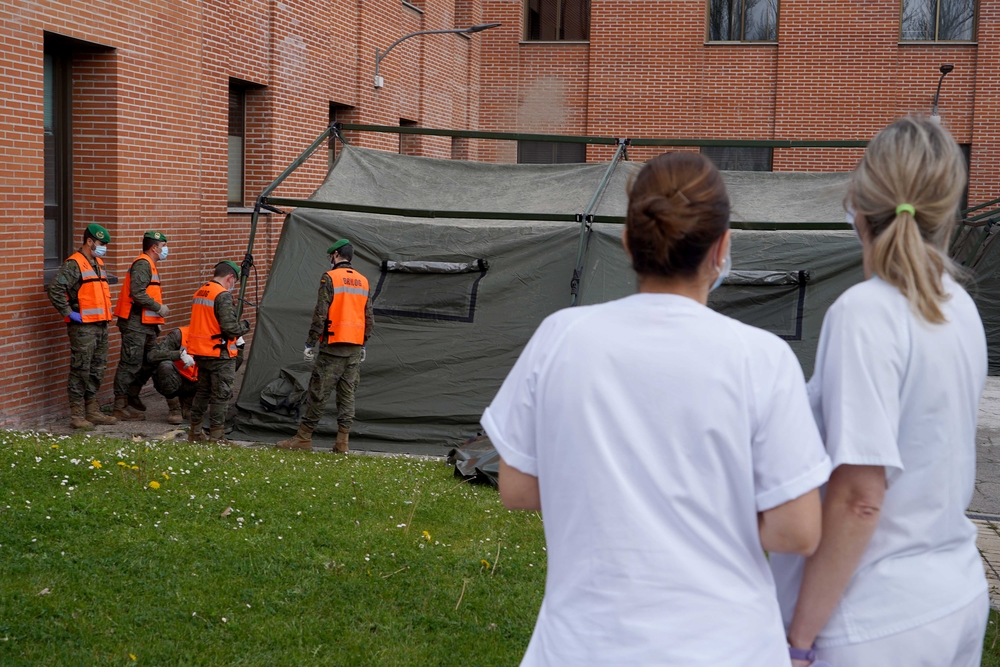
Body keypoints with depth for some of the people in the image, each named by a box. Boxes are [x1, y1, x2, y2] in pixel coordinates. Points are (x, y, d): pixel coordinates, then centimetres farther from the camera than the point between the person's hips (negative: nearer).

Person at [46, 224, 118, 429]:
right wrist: (69, 313, -18)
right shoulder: (74, 264, -11)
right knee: (81, 370, -5)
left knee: (97, 369, 13)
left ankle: (92, 410, 22)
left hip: (101, 325, 9)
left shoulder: (99, 263, 17)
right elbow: (54, 289, -21)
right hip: (83, 327, -9)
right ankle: (77, 415, 0)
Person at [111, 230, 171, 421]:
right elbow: (137, 293, -22)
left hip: (145, 324, 11)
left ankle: (132, 398, 27)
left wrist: (158, 309, 12)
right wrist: (159, 308, -15)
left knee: (149, 362, 16)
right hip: (135, 322, -11)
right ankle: (121, 406, -3)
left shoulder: (150, 265, 21)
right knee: (131, 364, -7)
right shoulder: (142, 264, -12)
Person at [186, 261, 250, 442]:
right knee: (221, 395, -2)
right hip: (220, 353, -9)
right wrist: (244, 326, -2)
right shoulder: (223, 295, -16)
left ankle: (195, 432, 25)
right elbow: (229, 328, -22)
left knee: (202, 391, 19)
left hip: (200, 352, 9)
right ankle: (216, 437, 0)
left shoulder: (200, 292, 11)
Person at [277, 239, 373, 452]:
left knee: (318, 392, -1)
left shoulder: (330, 278, -6)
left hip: (333, 346, -6)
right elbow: (369, 318, 15)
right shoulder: (363, 281, 13)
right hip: (355, 347, 6)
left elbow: (320, 314, -11)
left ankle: (304, 437, 4)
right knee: (347, 394, 7)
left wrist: (310, 343, -7)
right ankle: (342, 441, 6)